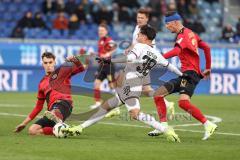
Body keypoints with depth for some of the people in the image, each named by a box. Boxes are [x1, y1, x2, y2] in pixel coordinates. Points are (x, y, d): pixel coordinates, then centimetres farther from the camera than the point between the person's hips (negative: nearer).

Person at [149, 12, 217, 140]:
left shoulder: (183, 35, -11)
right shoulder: (190, 33, 17)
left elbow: (176, 51, -30)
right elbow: (206, 47, 21)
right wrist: (208, 68, 25)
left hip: (190, 73, -10)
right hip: (185, 74, 10)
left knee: (183, 102, -30)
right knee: (158, 94, 7)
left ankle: (208, 125, -23)